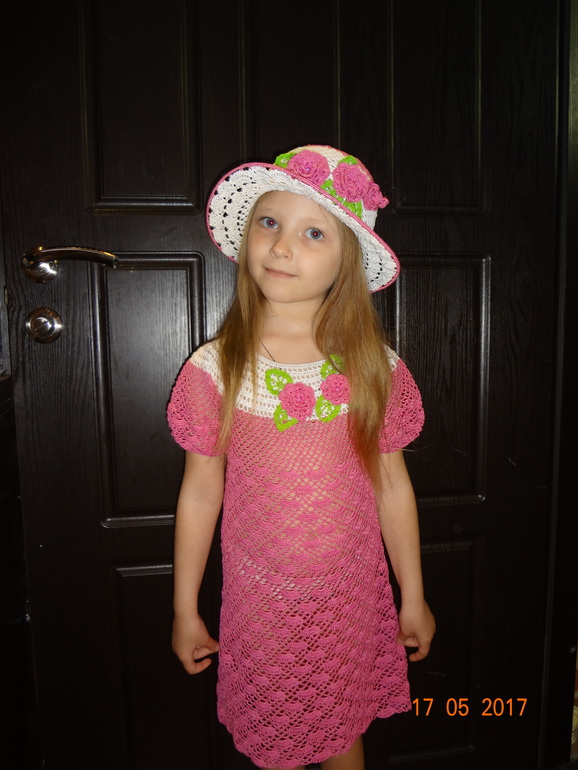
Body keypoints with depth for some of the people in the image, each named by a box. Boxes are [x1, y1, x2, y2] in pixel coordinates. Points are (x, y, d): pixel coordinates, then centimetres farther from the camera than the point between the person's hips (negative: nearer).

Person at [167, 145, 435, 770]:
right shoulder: (213, 370, -12)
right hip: (260, 600, 0)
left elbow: (392, 487, -1)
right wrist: (185, 612, 3)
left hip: (353, 596, 1)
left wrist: (414, 598, 7)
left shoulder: (375, 368, -9)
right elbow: (200, 495, -5)